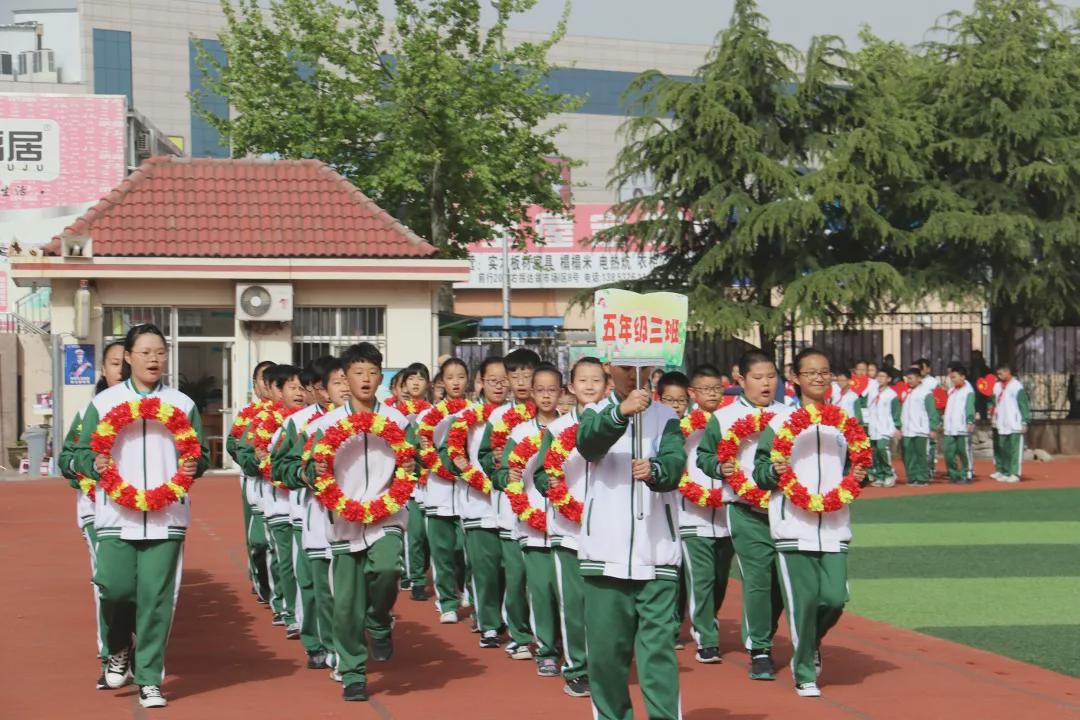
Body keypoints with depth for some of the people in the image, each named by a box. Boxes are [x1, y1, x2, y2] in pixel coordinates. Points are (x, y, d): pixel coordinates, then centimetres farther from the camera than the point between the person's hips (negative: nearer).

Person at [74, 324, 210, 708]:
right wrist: (95, 463, -15)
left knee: (156, 597, -2)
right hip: (116, 514, 0)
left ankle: (149, 679, 8)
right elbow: (80, 453, 6)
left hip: (167, 515, 1)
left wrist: (195, 466, -11)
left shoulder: (182, 404, 6)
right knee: (116, 588, -8)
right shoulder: (103, 402, 4)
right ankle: (117, 649, 25)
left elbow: (201, 454, 10)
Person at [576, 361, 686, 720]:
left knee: (658, 645, -6)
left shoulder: (666, 417, 8)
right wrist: (620, 412, -35)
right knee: (606, 646, 6)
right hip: (606, 552, 1)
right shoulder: (596, 413, 7)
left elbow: (675, 461, -11)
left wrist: (655, 470, -34)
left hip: (656, 554, -1)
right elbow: (588, 444, -16)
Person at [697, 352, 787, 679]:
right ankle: (759, 651, 1)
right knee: (757, 577, -9)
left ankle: (764, 639, 27)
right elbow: (703, 455, 8)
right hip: (746, 511, -3)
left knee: (783, 580, 6)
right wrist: (719, 468, -11)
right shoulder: (723, 418, 3)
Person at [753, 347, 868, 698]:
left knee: (835, 597, -4)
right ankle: (804, 674, 12)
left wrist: (858, 476, 2)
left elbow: (853, 465, 23)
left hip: (834, 527, 3)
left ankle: (810, 643, 28)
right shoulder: (780, 422, 2)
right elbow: (760, 470, 2)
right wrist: (773, 471, -18)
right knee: (802, 600, -4)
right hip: (793, 527, -3)